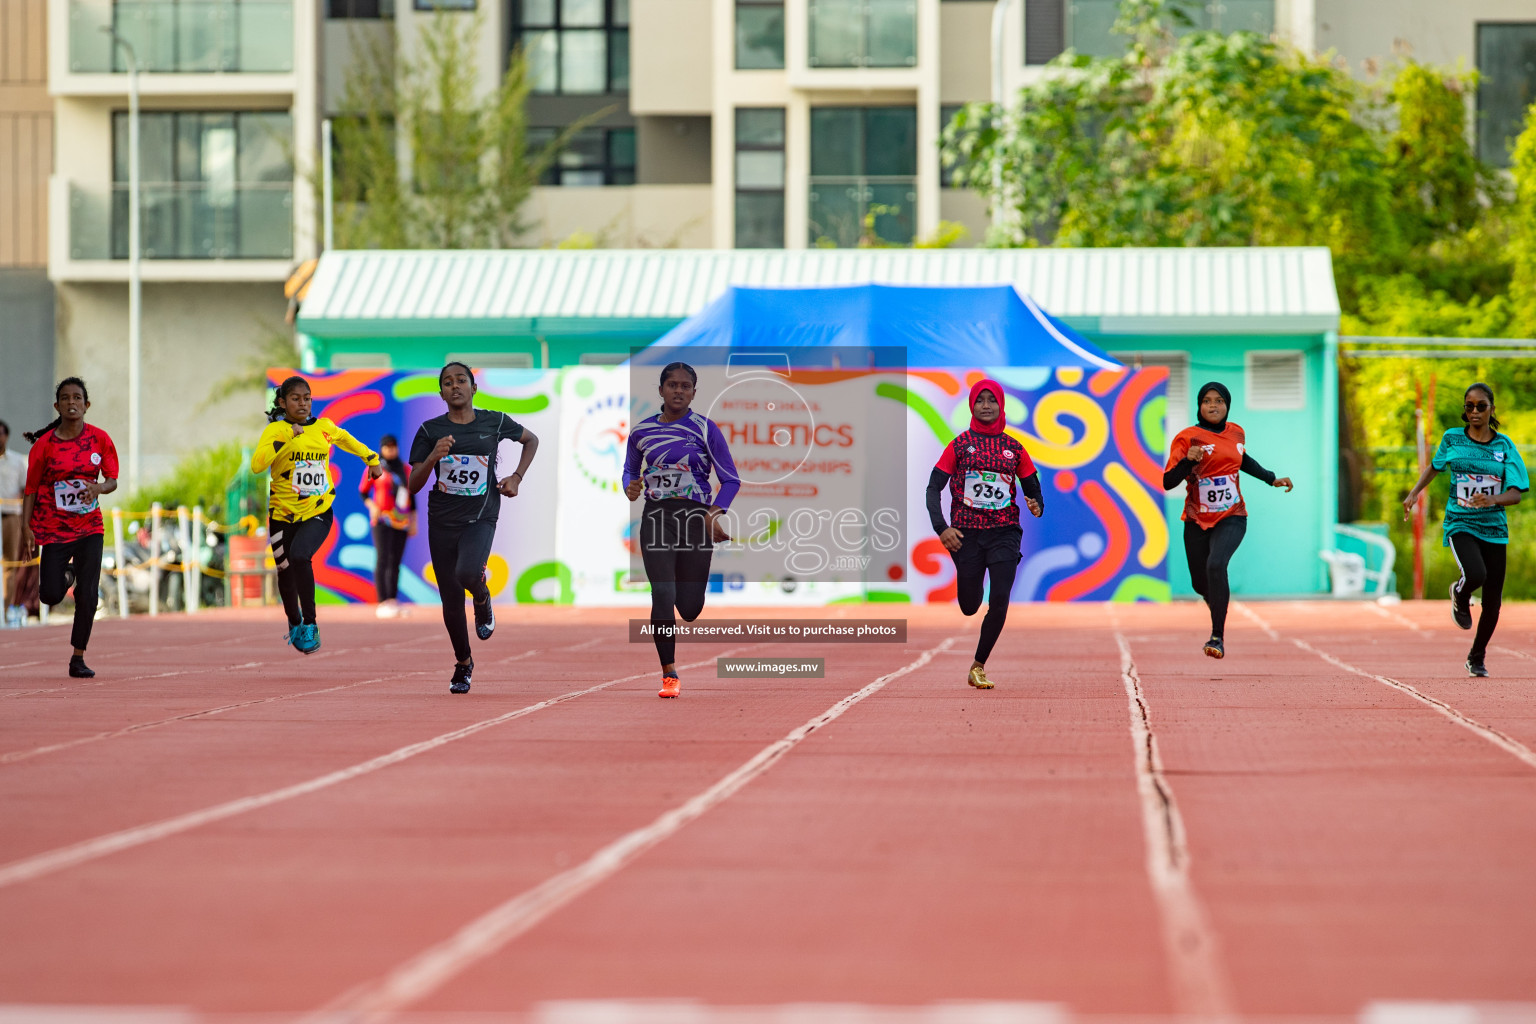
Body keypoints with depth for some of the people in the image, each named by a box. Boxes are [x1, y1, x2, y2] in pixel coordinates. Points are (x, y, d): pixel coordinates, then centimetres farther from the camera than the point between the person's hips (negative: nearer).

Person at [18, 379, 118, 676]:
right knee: (50, 596, -4)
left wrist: (99, 487, -22)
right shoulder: (44, 445, -7)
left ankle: (78, 658, 5)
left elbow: (112, 480, 1)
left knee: (87, 595, -8)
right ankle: (66, 573, 34)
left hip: (89, 526, 1)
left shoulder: (100, 439, -3)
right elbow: (31, 488, -2)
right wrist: (26, 527, -9)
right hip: (54, 526, -1)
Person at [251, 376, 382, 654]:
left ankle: (310, 625, -14)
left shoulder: (323, 427, 2)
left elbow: (346, 439, 25)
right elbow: (256, 465, -23)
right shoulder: (276, 430, -8)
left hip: (318, 513, 0)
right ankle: (295, 624, 42)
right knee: (285, 571, 12)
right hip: (283, 513, 0)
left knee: (300, 556, -27)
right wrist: (285, 438, -27)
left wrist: (371, 459, 32)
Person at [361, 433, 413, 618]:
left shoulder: (406, 470, 13)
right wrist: (371, 506, -12)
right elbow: (363, 492, 7)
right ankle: (382, 604, -20)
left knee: (395, 563, 4)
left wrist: (413, 522, 13)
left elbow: (412, 497, 16)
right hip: (382, 521, -4)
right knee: (382, 560, -14)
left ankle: (392, 601, 7)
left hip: (401, 522, 4)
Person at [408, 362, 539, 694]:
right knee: (451, 600, 4)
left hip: (481, 517, -2)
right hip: (442, 520, 2)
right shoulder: (430, 430, 0)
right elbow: (413, 485, -2)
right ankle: (463, 663, 27)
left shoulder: (494, 422, 0)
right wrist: (433, 458, -19)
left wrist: (517, 477, 7)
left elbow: (531, 440, 20)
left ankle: (483, 599, 6)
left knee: (467, 573, -31)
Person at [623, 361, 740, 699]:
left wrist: (714, 513, -16)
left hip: (695, 517, -1)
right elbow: (630, 470, 20)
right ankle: (669, 674, -6)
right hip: (656, 516, 1)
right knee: (662, 596, -15)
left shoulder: (705, 429, -2)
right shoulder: (642, 431, 5)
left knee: (690, 608, 1)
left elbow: (731, 480, -1)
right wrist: (630, 488, -4)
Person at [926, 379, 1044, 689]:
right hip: (967, 534, -1)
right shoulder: (960, 445, 3)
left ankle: (978, 668, -2)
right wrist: (941, 528, -13)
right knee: (969, 606, -1)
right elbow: (933, 488, 0)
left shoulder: (1013, 448, 8)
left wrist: (1036, 505, -11)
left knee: (1000, 600, -14)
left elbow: (1032, 486, 13)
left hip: (1004, 533, 1)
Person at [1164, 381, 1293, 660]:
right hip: (1198, 521, 0)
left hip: (1232, 518, 0)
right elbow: (1168, 482, -14)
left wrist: (1271, 479, 28)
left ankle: (1218, 636, -27)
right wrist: (1187, 461, -30)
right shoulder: (1187, 437, -8)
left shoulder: (1236, 433, 5)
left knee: (1216, 564, -27)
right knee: (1200, 583, 8)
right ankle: (1219, 605, 48)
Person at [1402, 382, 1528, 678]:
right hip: (1460, 522, -2)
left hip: (1494, 527, 2)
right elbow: (1435, 466, 23)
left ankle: (1477, 657, 26)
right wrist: (1414, 493, 11)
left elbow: (1516, 494, -5)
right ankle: (1460, 595, 9)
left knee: (1492, 602, 2)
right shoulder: (1452, 439, 2)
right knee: (1475, 576, -29)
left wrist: (1493, 500, -25)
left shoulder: (1504, 446, 2)